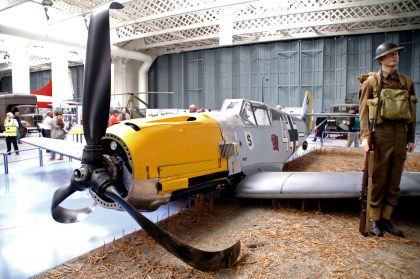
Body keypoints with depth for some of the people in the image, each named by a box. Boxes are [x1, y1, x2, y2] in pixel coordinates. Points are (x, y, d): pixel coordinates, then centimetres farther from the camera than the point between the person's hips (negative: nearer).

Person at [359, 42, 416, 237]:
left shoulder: (406, 82, 12)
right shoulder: (371, 82, -1)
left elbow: (412, 112, 14)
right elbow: (364, 111, -6)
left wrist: (411, 138, 10)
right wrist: (365, 136, -16)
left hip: (400, 135, 5)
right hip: (381, 134, -5)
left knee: (394, 181, 9)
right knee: (378, 180, 1)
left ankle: (386, 219, 22)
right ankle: (374, 221, 12)